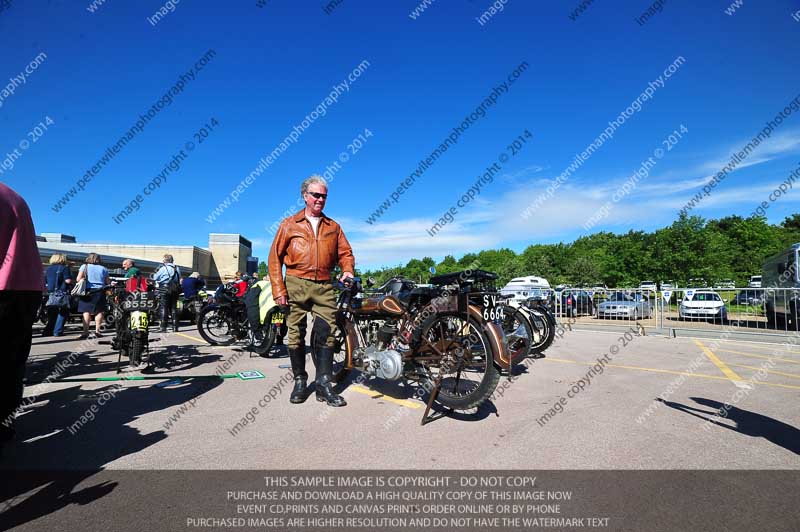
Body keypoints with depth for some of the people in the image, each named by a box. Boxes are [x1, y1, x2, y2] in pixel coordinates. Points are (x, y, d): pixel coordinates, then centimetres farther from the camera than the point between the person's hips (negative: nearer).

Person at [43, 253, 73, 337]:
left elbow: (44, 282, 17)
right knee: (63, 313, 1)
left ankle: (47, 331, 11)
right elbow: (68, 280, -16)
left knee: (52, 314, 15)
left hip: (51, 294, 6)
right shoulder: (64, 268, -7)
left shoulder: (47, 269, 13)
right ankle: (58, 331, -4)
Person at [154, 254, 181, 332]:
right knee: (174, 308, 8)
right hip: (175, 290, 5)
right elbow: (179, 279, 12)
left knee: (164, 308, -2)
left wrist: (156, 272, 17)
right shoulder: (177, 268, 9)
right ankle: (175, 327, 7)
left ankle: (163, 327, -4)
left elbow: (156, 278, 0)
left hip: (165, 289, -4)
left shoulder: (163, 268, -7)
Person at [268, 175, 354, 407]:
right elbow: (275, 257, 4)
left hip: (324, 287, 2)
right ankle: (299, 381, 16)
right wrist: (278, 289, -5)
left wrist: (348, 270, -8)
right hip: (296, 285, -1)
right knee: (296, 334, 4)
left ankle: (323, 384, 3)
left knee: (327, 334, -4)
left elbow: (345, 252, 15)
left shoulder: (333, 227, 17)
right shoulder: (289, 224, 9)